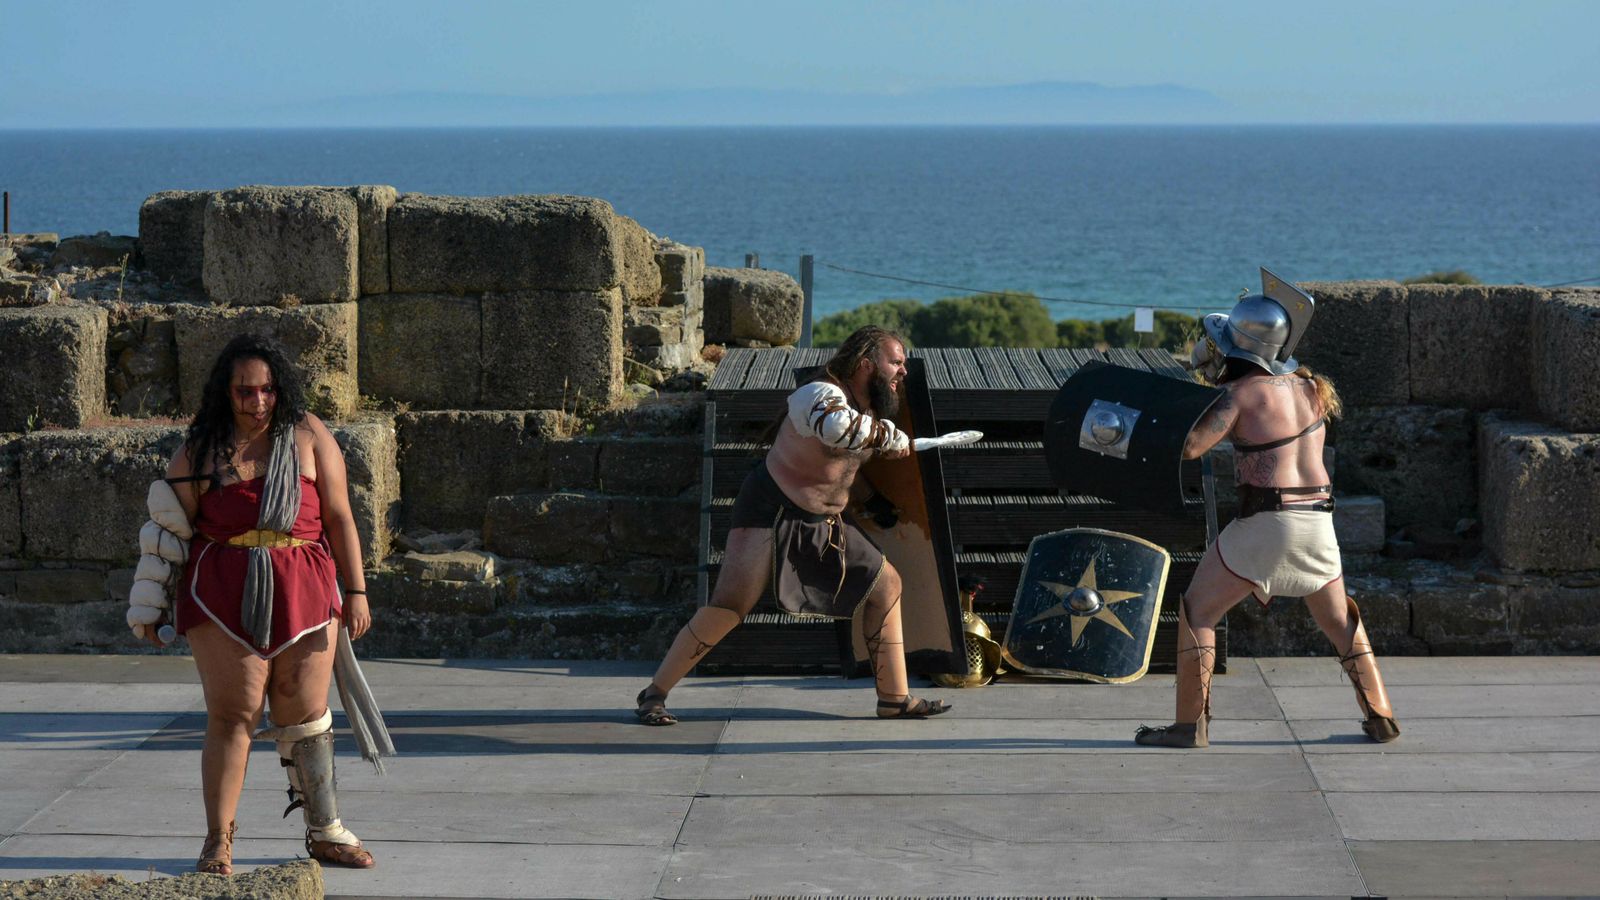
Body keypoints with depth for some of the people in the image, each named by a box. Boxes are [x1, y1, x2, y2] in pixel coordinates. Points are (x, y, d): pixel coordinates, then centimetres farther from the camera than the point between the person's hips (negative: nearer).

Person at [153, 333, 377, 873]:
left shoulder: (308, 437, 5)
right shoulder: (200, 449, 4)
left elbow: (339, 517, 6)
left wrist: (356, 590, 1)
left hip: (303, 592, 1)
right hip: (223, 593, -1)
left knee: (305, 715, 6)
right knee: (231, 715, -5)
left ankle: (325, 833, 17)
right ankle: (218, 841, 2)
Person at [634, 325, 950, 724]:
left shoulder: (868, 408, 6)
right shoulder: (821, 395, -23)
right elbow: (835, 427, -49)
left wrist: (869, 500, 25)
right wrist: (891, 436, -35)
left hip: (823, 524, 9)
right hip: (771, 512, -9)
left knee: (885, 585, 9)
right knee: (731, 605, -18)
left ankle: (895, 698, 15)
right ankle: (654, 694, -7)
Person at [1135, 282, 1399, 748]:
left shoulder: (1239, 393, -9)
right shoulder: (1308, 387, 9)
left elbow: (1189, 446, -17)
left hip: (1265, 521, -5)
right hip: (1318, 519, 5)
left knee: (1197, 611, 6)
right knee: (1339, 620, 22)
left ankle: (1190, 724, 2)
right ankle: (1380, 715, 19)